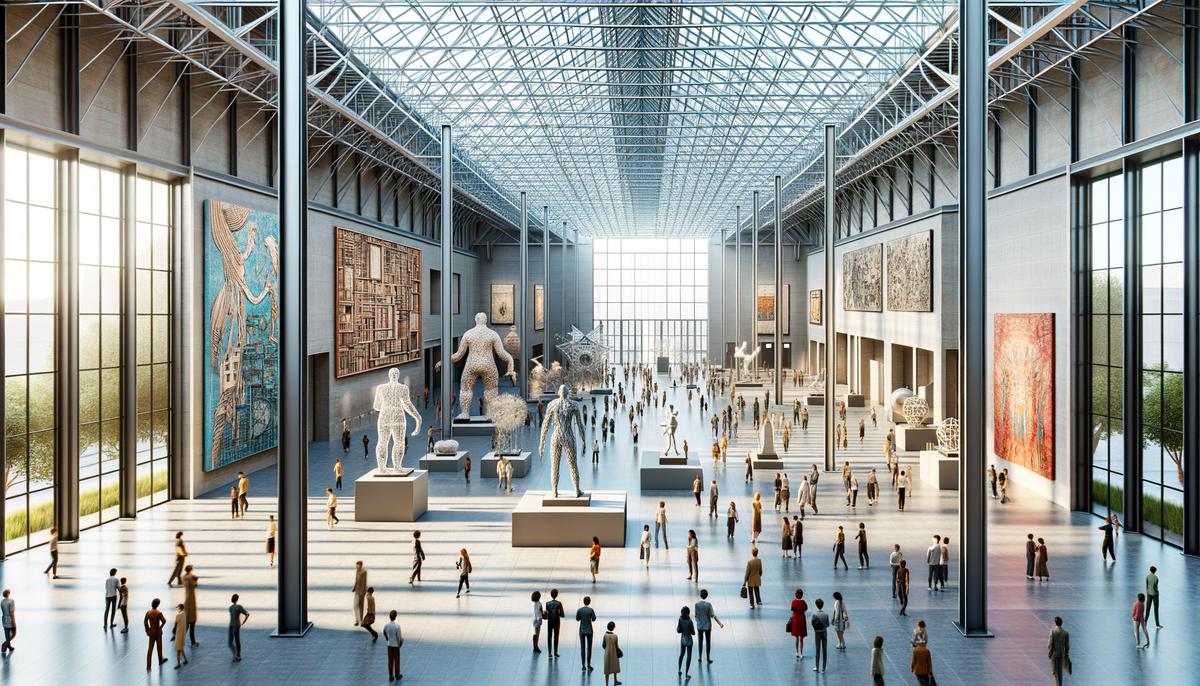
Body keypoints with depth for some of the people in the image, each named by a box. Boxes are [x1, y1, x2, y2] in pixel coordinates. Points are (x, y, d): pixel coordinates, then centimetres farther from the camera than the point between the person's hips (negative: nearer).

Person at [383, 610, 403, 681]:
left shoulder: (386, 625, -11)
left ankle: (391, 676, 18)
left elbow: (384, 634, 5)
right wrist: (399, 644, 1)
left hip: (389, 645, 4)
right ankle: (397, 675, 24)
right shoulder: (397, 626, -24)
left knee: (390, 661, 13)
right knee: (397, 660, 12)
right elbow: (399, 637, -16)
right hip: (396, 645, -4)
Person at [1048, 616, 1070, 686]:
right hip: (1061, 654, 4)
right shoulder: (1066, 633, -4)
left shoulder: (1052, 631, -15)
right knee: (1060, 671, 17)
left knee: (1054, 672, 0)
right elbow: (1067, 646, -1)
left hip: (1054, 654, -4)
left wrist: (1049, 654, -5)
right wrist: (1066, 656, 9)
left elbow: (1050, 644, -15)